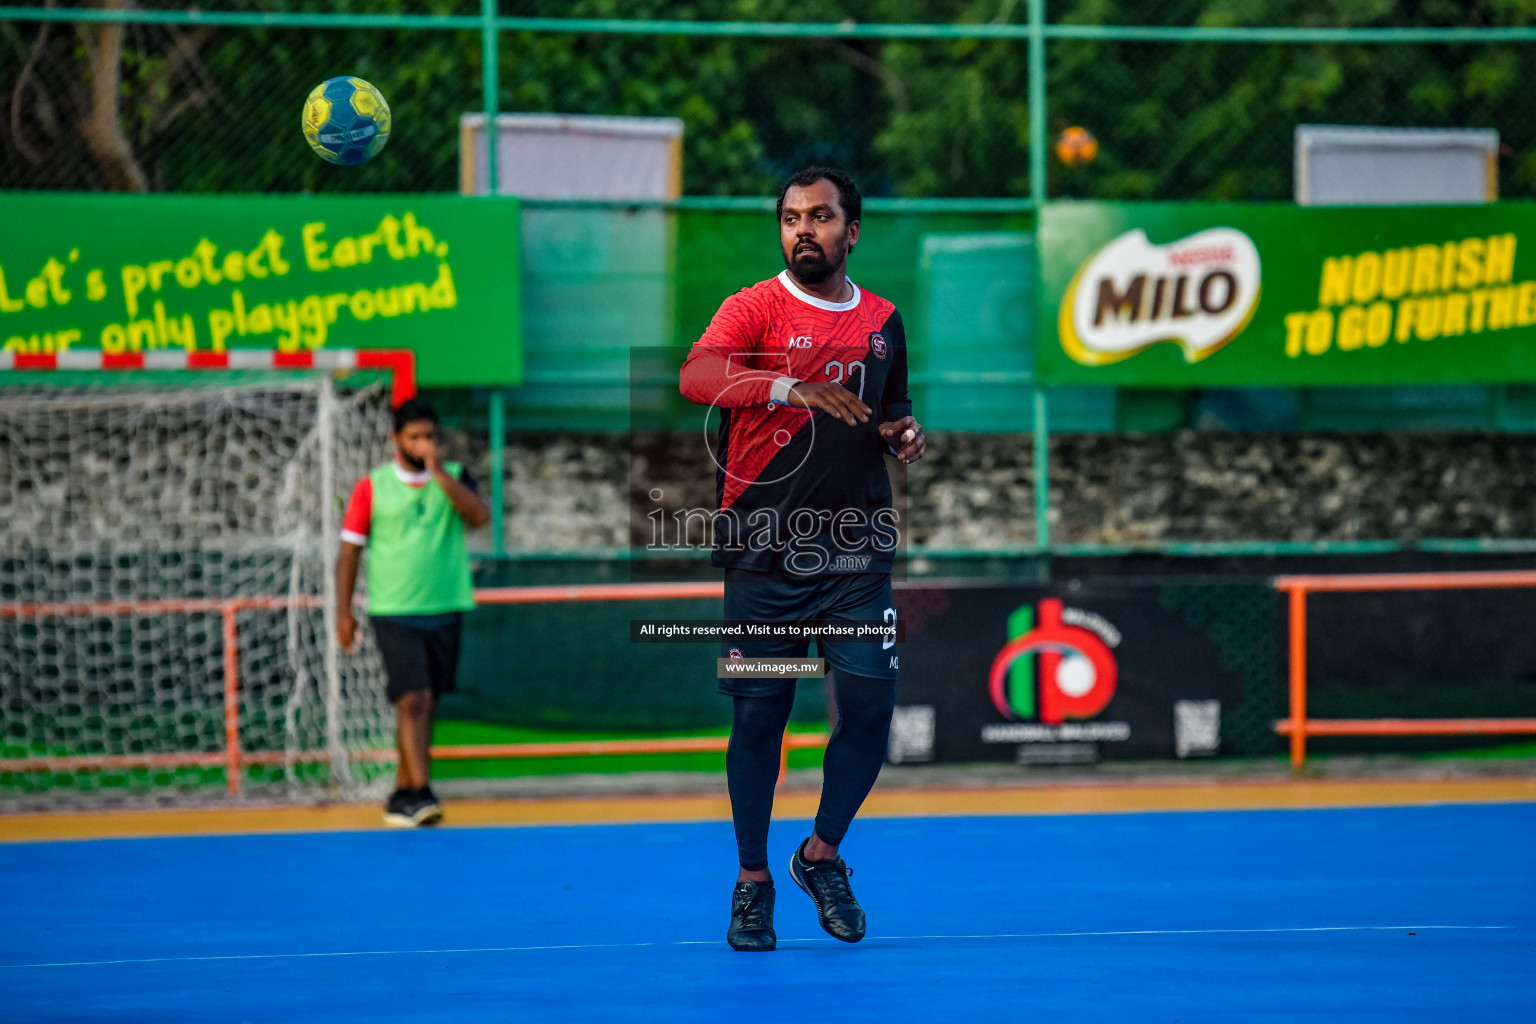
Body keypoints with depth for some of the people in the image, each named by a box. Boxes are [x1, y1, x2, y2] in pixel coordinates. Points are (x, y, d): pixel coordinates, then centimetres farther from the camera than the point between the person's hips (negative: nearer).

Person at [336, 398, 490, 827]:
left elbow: (480, 516, -13)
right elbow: (349, 551, 3)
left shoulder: (455, 478, 6)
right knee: (413, 701, -15)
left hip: (445, 611, 3)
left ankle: (402, 795, 18)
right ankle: (420, 793, -20)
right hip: (394, 613, -3)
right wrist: (343, 612, -3)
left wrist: (439, 472, -17)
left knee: (426, 708, 8)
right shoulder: (371, 488, 0)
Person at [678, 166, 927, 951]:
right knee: (758, 716, 0)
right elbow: (696, 375, -23)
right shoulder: (754, 309, -3)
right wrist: (791, 387, -37)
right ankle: (752, 881, 15)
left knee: (869, 710, -4)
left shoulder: (881, 320, 12)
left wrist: (901, 433, 4)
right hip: (764, 552, -3)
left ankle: (821, 855, 18)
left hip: (856, 551, 3)